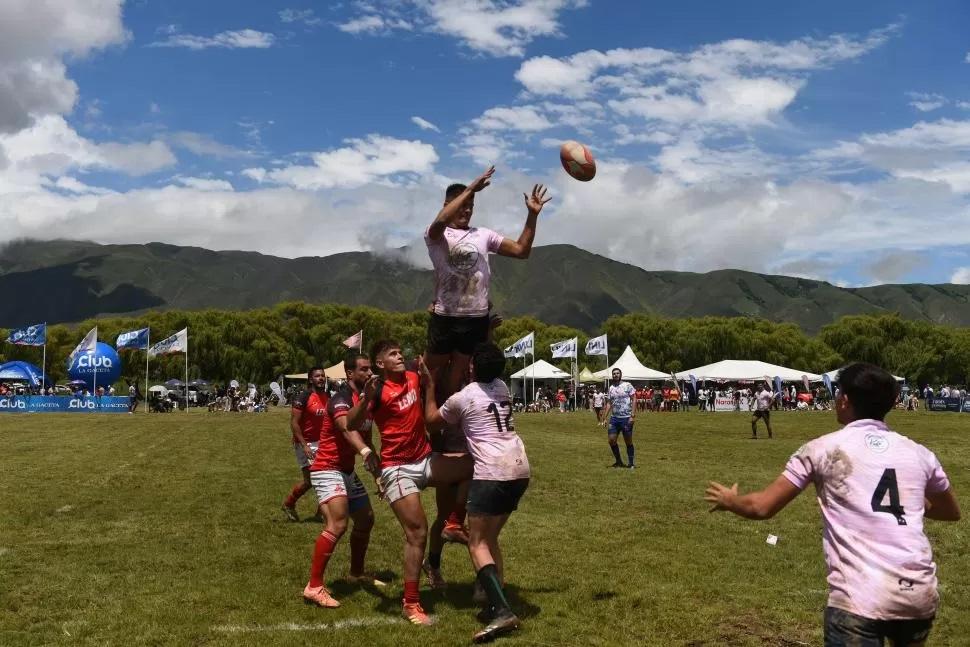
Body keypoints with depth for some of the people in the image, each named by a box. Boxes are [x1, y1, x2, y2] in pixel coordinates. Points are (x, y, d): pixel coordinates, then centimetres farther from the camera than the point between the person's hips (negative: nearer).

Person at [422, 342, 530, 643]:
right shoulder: (502, 388, 14)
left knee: (478, 544, -4)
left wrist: (429, 387, 23)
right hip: (520, 470, 7)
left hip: (492, 473, -7)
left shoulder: (461, 398, -2)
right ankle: (498, 603, 15)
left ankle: (502, 612, -18)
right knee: (490, 538, 19)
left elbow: (432, 422, 16)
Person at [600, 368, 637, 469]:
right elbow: (609, 404, 15)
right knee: (611, 440, 1)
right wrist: (605, 418, 10)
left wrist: (633, 415, -15)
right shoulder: (611, 388, 11)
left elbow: (634, 400, -8)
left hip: (626, 418, -5)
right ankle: (618, 461, 18)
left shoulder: (627, 385, -4)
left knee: (628, 442, 1)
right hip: (614, 418, 5)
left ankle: (631, 464, 11)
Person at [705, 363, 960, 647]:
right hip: (920, 595, 5)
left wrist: (728, 500, 22)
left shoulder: (822, 449, 1)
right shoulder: (919, 453, 11)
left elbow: (761, 507, 2)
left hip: (861, 599, -5)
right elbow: (951, 512, 29)